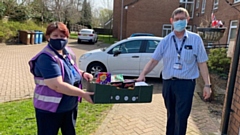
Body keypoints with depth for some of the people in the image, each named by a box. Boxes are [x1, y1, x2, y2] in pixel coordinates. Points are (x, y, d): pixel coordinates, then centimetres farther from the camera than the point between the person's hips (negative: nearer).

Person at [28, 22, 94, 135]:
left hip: (70, 105, 8)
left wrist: (82, 73, -2)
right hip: (49, 108, -7)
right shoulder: (46, 58, -25)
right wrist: (83, 94, -30)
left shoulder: (68, 52, 0)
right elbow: (57, 85, -32)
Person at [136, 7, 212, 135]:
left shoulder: (195, 39, -2)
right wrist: (142, 75, -14)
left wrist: (207, 84, -4)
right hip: (168, 82, 3)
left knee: (181, 117, -2)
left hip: (186, 83, -2)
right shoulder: (165, 40, 2)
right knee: (171, 114, 18)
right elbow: (153, 60, 0)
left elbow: (202, 63, -1)